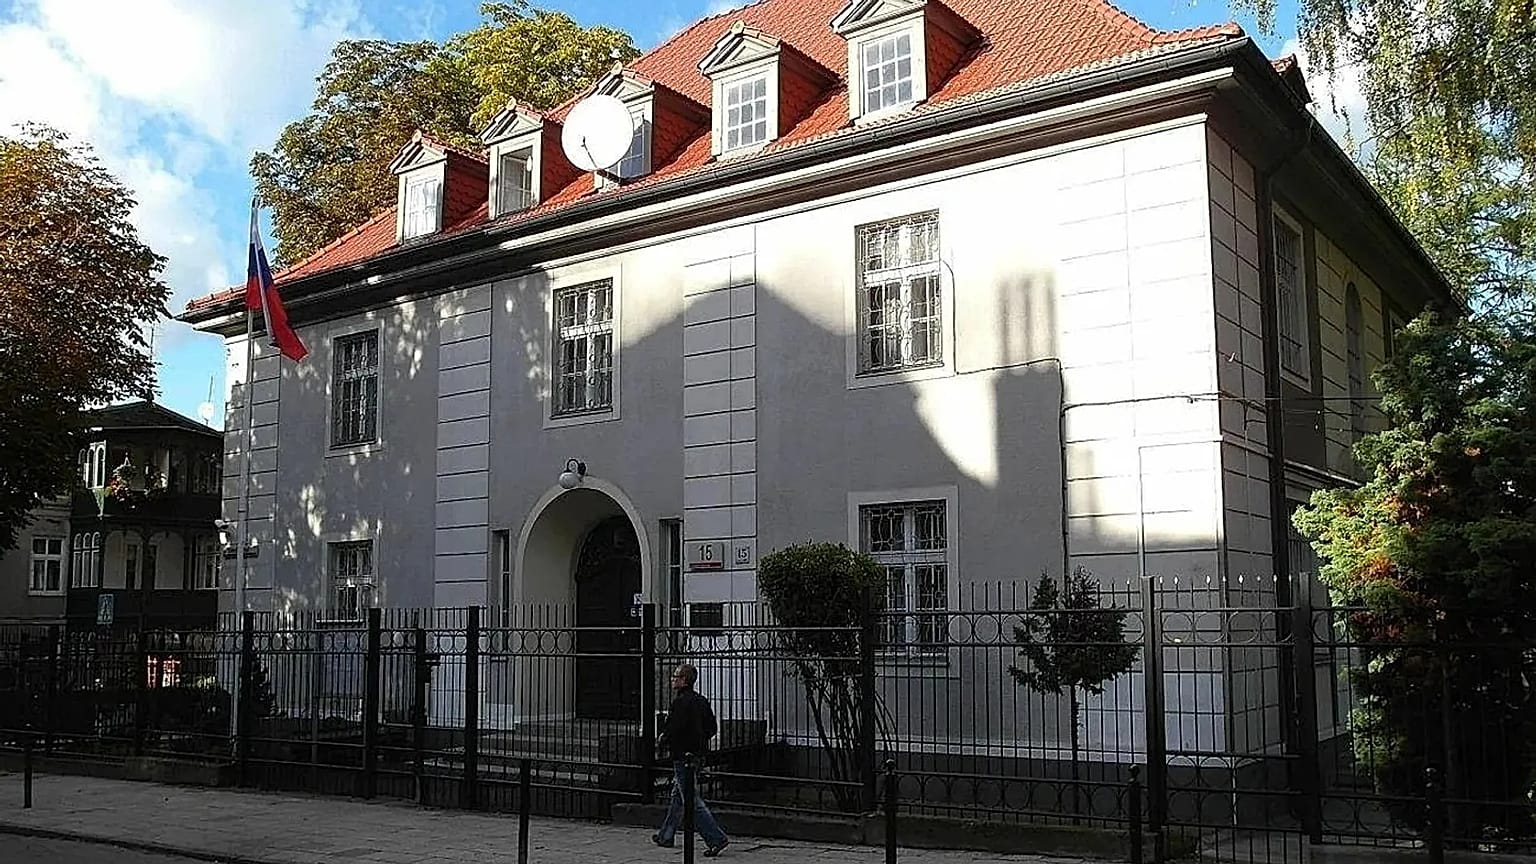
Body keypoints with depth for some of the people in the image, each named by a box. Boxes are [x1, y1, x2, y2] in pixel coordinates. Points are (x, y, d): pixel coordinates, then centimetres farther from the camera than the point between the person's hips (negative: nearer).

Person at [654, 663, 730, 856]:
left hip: (682, 757, -10)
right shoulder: (701, 701, 9)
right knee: (678, 797, 21)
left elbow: (672, 730, -23)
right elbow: (712, 728, 13)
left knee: (693, 801, -7)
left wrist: (665, 742, -3)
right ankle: (666, 836, 32)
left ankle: (716, 838, -11)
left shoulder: (680, 702, -18)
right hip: (697, 755, 10)